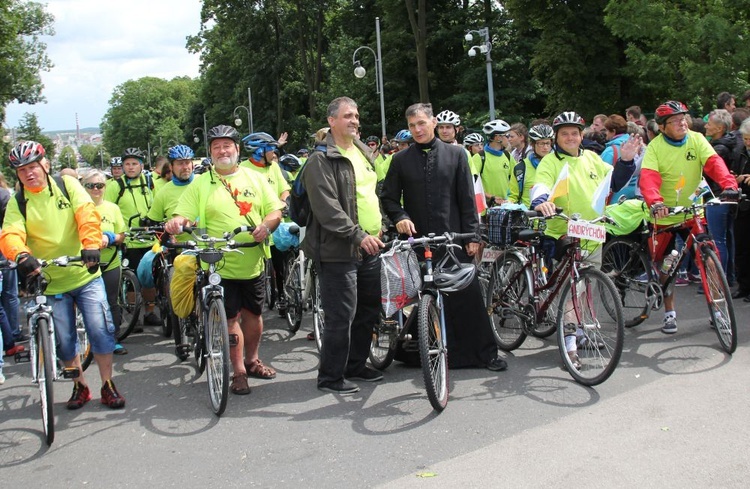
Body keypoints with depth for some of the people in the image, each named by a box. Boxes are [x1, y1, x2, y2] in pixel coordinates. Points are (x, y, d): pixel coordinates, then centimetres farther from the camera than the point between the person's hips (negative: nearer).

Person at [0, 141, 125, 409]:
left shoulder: (67, 185, -2)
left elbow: (87, 215, -16)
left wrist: (91, 245, -34)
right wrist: (22, 256, -39)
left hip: (85, 274, -1)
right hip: (50, 283, 1)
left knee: (101, 331, -4)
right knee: (64, 341, 8)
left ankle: (108, 385, 11)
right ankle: (80, 386, 27)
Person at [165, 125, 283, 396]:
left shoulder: (255, 178, 8)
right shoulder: (200, 184, 1)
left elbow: (275, 211, 5)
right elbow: (184, 215, -6)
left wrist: (266, 226, -16)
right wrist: (176, 222, -29)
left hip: (253, 263, 3)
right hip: (220, 265, -3)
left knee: (253, 313, 15)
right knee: (231, 318, 0)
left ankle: (252, 361, 35)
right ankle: (239, 372, 13)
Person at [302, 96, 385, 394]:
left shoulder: (363, 152, 17)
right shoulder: (321, 160, -10)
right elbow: (327, 208, -20)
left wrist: (379, 226, 19)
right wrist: (358, 235, -25)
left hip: (369, 247, 8)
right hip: (339, 250, -8)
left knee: (369, 311, 14)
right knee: (342, 317, -5)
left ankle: (356, 366, 29)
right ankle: (330, 377, 8)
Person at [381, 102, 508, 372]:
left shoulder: (455, 154, 6)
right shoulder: (401, 160, 7)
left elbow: (467, 198, 5)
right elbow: (388, 197, 11)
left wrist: (472, 235, -1)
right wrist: (400, 217, -9)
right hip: (417, 240, 1)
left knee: (469, 295, -1)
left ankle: (485, 352, 10)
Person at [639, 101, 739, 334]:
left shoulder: (697, 140, -4)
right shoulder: (655, 147, -11)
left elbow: (714, 163, -18)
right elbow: (648, 178, -24)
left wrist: (729, 185, -37)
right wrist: (655, 202, -43)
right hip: (665, 215, -1)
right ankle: (670, 313, 20)